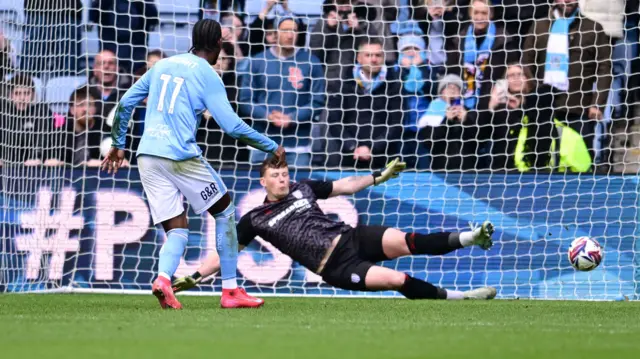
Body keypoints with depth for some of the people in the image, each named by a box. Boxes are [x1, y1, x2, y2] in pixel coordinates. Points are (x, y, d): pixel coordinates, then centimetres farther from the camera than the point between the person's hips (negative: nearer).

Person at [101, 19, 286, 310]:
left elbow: (124, 104, 18)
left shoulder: (162, 65, 16)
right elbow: (232, 126, -8)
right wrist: (271, 148, 2)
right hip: (181, 155, -5)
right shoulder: (207, 75, -2)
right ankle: (230, 291, 8)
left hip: (147, 155, 5)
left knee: (177, 228, 8)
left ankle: (163, 278, -23)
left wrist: (118, 144, 29)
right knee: (225, 211, 12)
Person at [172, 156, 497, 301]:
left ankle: (467, 238, -29)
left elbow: (346, 186, 20)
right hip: (335, 267, -4)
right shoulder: (255, 220, 4)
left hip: (350, 237, 4)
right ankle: (458, 297, -18)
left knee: (406, 242, -25)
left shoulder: (303, 189, 14)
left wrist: (381, 176, 13)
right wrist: (194, 277, -4)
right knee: (397, 280, -22)